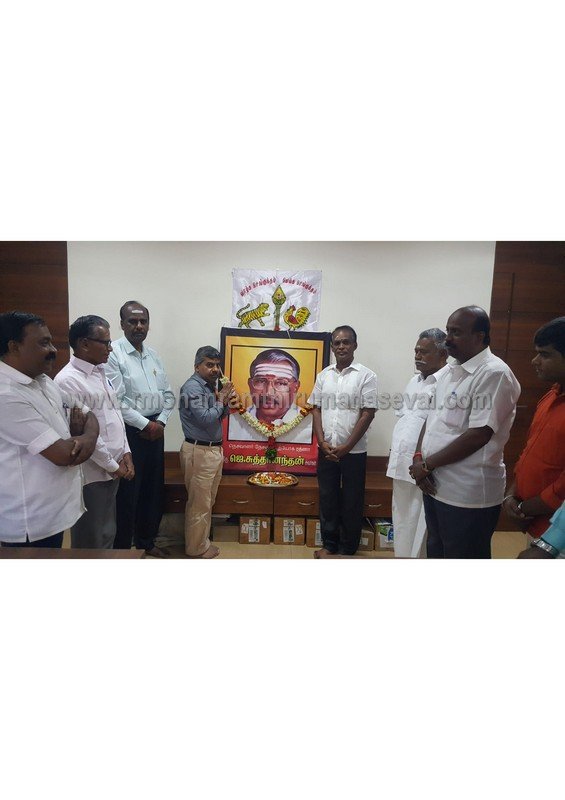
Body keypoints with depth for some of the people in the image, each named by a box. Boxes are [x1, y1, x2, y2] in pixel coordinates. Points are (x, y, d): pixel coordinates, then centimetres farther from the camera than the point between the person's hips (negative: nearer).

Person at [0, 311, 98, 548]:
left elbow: (87, 415, 9)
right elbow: (63, 454, -27)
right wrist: (79, 436, -5)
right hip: (30, 523, -9)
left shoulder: (43, 381, 6)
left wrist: (88, 437, -14)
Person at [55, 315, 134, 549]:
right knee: (90, 540, 9)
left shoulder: (99, 372, 9)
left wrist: (125, 453, 4)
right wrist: (112, 465, -11)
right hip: (91, 474, -8)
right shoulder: (68, 381, -18)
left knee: (107, 534, 21)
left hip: (111, 470, 8)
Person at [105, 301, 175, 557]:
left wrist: (160, 422, -3)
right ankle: (122, 547, 23)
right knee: (127, 492, 3)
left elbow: (168, 394, 12)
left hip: (155, 428, 7)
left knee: (153, 488, 15)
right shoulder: (113, 353, -11)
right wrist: (145, 424, -14)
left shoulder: (153, 355, 11)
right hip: (129, 430, -7)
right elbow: (115, 400, -17)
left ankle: (146, 541, 34)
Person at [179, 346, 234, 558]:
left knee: (207, 502, 18)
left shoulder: (209, 386, 11)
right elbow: (205, 418, -24)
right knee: (199, 504, 2)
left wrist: (224, 401, -2)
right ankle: (196, 548, 17)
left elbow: (219, 417, 16)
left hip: (214, 450, 9)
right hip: (199, 452, -9)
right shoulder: (192, 387, -16)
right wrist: (220, 401, -10)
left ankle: (201, 541, 32)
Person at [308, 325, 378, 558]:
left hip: (354, 451, -3)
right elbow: (316, 410, 6)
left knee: (351, 502, 8)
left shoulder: (366, 375, -6)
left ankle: (347, 550, 25)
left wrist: (346, 446, -13)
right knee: (327, 499, 12)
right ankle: (329, 545, 29)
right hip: (326, 450, 3)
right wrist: (323, 443, -6)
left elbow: (368, 414, -10)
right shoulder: (324, 375, 6)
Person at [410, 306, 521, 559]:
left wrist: (428, 464, -14)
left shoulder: (494, 373, -16)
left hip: (468, 494, -8)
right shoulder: (451, 371, 11)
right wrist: (418, 458, -3)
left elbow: (479, 435, -21)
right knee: (436, 552, 23)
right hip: (434, 484, 8)